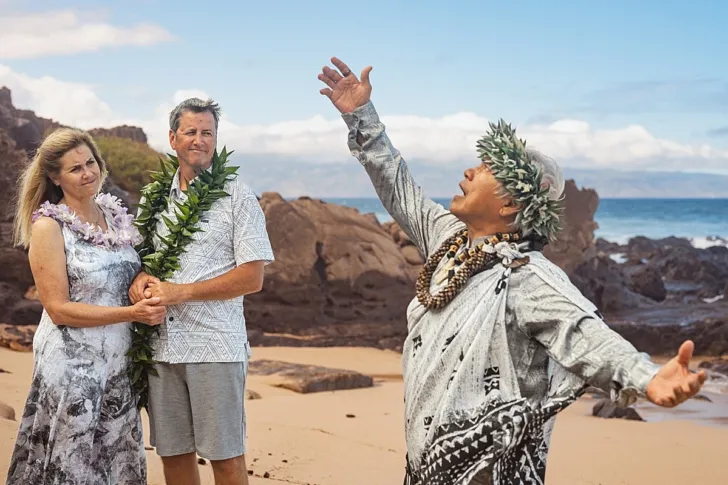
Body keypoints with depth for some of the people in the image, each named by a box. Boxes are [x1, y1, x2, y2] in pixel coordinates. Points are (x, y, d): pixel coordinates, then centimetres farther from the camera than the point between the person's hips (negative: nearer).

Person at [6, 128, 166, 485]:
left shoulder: (116, 214, 6)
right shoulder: (48, 227, -11)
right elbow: (58, 309, -15)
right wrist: (132, 313, -20)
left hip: (119, 362, 6)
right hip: (73, 369, -5)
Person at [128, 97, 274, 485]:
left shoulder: (238, 197, -2)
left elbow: (252, 277, -8)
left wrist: (181, 292, -14)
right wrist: (140, 278, -3)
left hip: (215, 346, -4)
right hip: (161, 343, 4)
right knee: (173, 452, 11)